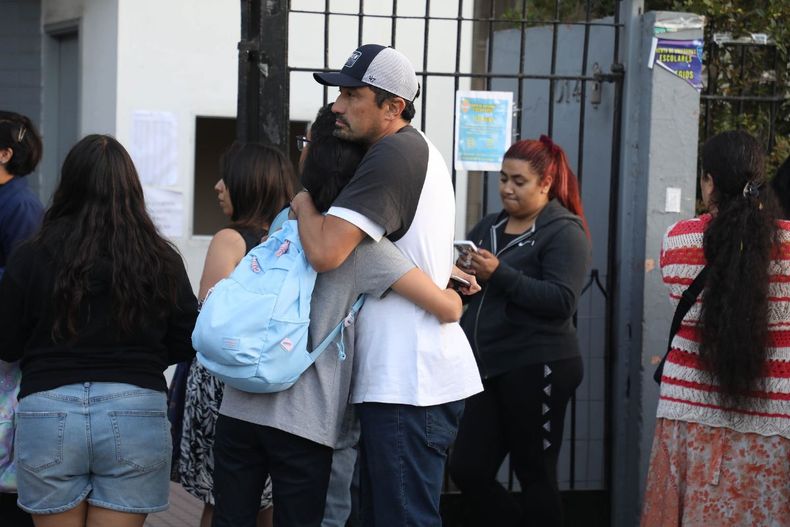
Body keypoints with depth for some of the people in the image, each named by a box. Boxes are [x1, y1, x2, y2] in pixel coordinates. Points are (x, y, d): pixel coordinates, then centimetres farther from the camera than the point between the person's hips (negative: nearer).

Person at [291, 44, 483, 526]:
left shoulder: (394, 155, -16)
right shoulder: (420, 150, 18)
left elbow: (325, 251, -25)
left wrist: (303, 202, -4)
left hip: (410, 382, -11)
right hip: (405, 377, 11)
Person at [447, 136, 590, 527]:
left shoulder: (564, 231, -5)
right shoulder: (489, 227, 15)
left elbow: (562, 301, -17)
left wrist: (499, 274, -23)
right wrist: (460, 273, -9)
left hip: (536, 368, -7)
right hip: (489, 366, 7)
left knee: (535, 475, 1)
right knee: (467, 470, 5)